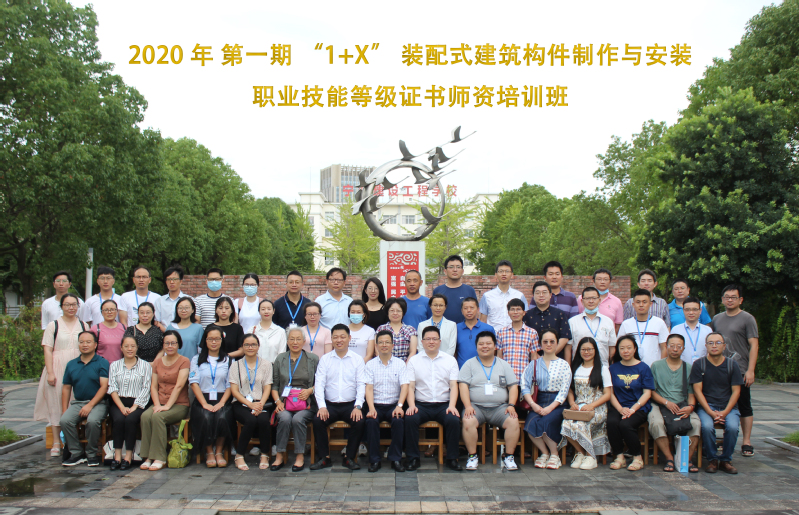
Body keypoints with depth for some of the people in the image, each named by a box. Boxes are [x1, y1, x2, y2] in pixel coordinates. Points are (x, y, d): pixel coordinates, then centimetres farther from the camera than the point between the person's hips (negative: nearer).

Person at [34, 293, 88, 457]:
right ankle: (56, 442, 8)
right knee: (56, 403, 0)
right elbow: (47, 350, 0)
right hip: (58, 369, -1)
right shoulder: (53, 325, 6)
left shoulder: (83, 326, 12)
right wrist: (50, 373, -9)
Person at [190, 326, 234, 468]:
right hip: (202, 400, 0)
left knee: (222, 418, -31)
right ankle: (209, 452, -13)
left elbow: (230, 385, 6)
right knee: (206, 418, -31)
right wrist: (204, 404, -12)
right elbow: (194, 383, 2)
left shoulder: (228, 360, 14)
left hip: (221, 400, 0)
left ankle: (219, 452, -12)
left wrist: (221, 403, -11)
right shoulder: (197, 360, 14)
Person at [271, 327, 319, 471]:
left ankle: (300, 456, -16)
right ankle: (281, 455, -16)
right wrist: (278, 401, 0)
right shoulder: (280, 359, 15)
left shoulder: (313, 359, 10)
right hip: (285, 403, 1)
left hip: (306, 404, -1)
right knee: (285, 419, -30)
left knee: (298, 419, -30)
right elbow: (274, 385, 15)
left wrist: (310, 390, -8)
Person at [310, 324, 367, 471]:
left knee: (360, 422, -27)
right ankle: (325, 458, -9)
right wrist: (321, 406, -13)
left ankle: (350, 458, -8)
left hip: (350, 405, -1)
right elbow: (319, 384, 1)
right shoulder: (325, 359, 8)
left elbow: (361, 384, -2)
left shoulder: (357, 359, 5)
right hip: (330, 405, 1)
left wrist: (358, 406, -16)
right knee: (318, 420, -26)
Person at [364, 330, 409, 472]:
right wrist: (371, 408, -17)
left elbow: (404, 386, -2)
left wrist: (399, 406, -18)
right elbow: (369, 388, -1)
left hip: (393, 405, 0)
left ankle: (396, 459, -15)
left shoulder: (400, 363, 7)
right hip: (376, 405, 0)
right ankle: (374, 459, -15)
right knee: (371, 421, -30)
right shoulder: (370, 364, 8)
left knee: (399, 421, -30)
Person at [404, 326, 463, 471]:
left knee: (454, 420, -29)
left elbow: (453, 386, 4)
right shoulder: (414, 361, 9)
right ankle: (413, 458, -16)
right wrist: (411, 405, -14)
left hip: (443, 405, 0)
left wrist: (452, 405, -12)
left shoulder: (450, 360, 10)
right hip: (421, 404, 0)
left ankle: (452, 458, -12)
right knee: (410, 419, -29)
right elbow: (410, 386, 3)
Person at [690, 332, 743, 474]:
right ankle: (712, 460, -7)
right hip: (706, 406, -1)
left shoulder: (732, 365, 6)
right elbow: (697, 390, -3)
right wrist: (711, 412, -15)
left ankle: (726, 460, -5)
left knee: (732, 427, -29)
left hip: (728, 407, 1)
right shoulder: (699, 364, 1)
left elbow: (736, 391, 3)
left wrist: (725, 412, -11)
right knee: (707, 426, -31)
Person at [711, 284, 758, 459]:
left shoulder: (747, 319, -2)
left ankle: (747, 442, 9)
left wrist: (750, 370, -14)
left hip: (740, 370, -4)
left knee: (744, 406, 3)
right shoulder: (717, 319, 13)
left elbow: (754, 345, -7)